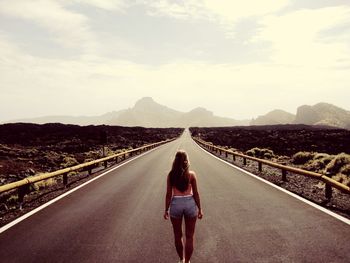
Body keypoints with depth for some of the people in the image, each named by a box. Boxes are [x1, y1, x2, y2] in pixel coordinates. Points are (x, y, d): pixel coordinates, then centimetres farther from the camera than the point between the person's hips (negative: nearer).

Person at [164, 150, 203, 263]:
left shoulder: (171, 175, -4)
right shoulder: (191, 174, -6)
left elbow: (169, 194, -3)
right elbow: (195, 193, -3)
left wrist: (166, 210, 8)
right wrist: (199, 209, 7)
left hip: (176, 204, 1)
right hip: (190, 203, -1)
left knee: (178, 235, 19)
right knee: (189, 237, 11)